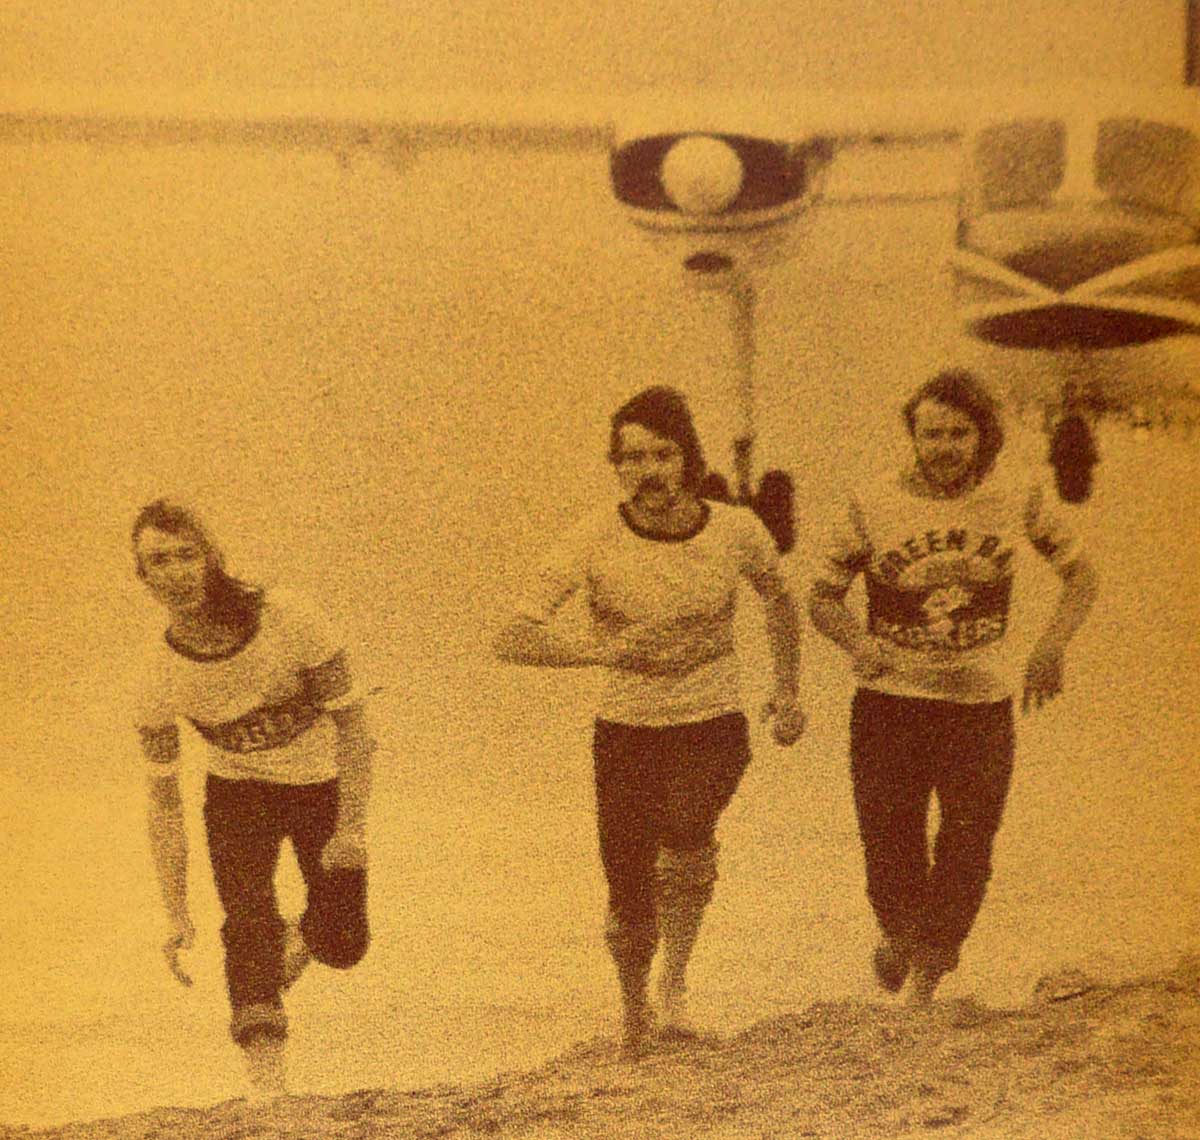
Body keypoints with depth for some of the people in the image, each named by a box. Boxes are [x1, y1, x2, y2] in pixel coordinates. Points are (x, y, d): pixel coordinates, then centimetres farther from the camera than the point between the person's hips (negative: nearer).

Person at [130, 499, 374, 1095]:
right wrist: (177, 914, -12)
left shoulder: (290, 619, -27)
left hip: (322, 783, 0)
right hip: (237, 792, 1)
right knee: (248, 922, -20)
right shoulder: (159, 675, -19)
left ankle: (297, 943, 40)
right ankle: (266, 1083, -13)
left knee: (342, 942, 3)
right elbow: (164, 799, -9)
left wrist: (352, 828, -24)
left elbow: (351, 722, -18)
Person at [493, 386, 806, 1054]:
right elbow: (513, 640, -20)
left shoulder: (736, 530, -7)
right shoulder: (597, 540, -13)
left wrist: (788, 691, 14)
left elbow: (780, 600, 15)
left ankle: (677, 975, -3)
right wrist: (602, 649, -34)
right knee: (631, 909, 2)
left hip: (714, 726, 0)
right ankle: (635, 1011, 35)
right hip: (628, 731, 0)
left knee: (685, 837, -30)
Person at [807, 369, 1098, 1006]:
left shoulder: (1017, 500, -3)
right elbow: (821, 598, 1)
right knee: (890, 854, 5)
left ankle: (926, 975, 28)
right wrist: (861, 645, -20)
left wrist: (1051, 647, -8)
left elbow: (1080, 575, 9)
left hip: (982, 704, 1)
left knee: (966, 856, 2)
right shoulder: (873, 508, -6)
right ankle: (897, 935, 41)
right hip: (889, 704, -1)